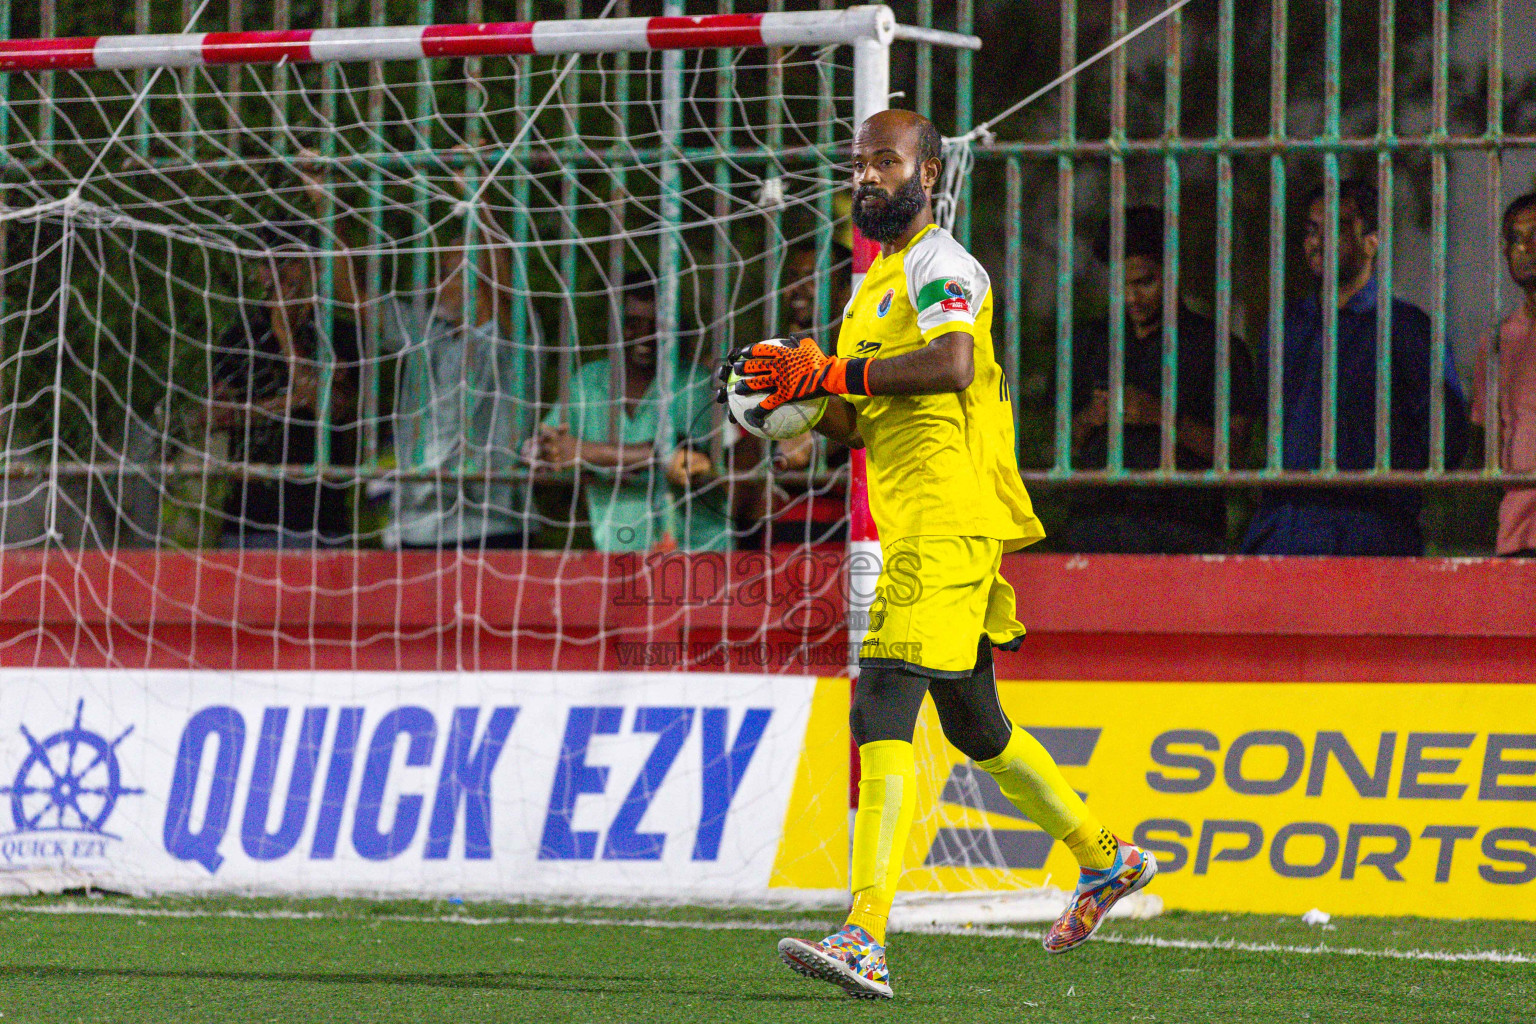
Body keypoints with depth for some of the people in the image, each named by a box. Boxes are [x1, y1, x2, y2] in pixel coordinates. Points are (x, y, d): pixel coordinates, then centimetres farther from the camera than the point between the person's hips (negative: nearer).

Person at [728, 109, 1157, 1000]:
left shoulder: (941, 265, -8)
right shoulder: (876, 282, 22)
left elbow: (951, 364, -26)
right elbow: (865, 422, 26)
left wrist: (831, 374, -22)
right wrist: (808, 404, 6)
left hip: (947, 521, -10)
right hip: (914, 525, 10)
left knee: (884, 708, -19)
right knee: (973, 724, 20)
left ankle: (867, 940, -27)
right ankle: (1107, 860, 36)